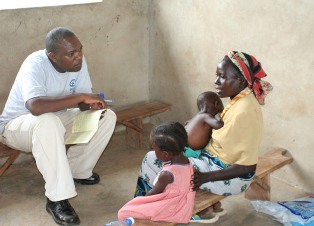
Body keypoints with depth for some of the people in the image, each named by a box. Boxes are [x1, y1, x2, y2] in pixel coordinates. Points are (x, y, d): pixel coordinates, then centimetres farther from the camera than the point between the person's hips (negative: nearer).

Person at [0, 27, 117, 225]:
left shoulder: (78, 61, -12)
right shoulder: (36, 65, -31)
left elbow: (83, 102, -5)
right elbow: (36, 107, -47)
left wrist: (93, 104, -29)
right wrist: (81, 97, -41)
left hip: (57, 120, 7)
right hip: (17, 124, -6)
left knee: (107, 116, -8)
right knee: (48, 122, -41)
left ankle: (77, 171, 5)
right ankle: (57, 199, -32)